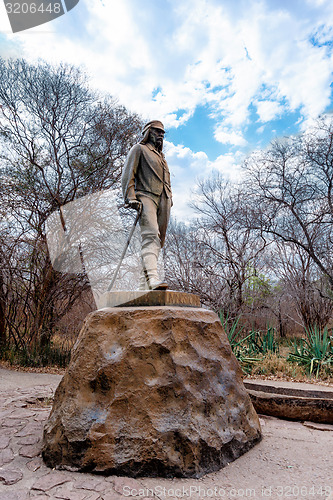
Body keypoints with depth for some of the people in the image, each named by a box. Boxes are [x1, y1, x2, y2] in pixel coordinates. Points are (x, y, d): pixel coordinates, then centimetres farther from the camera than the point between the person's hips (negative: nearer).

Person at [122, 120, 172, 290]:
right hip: (146, 196, -6)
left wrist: (169, 198, 18)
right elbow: (128, 174, 1)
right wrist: (130, 197, -13)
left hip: (163, 200, 7)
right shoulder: (139, 149, 13)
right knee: (151, 236, -25)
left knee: (158, 240, -3)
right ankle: (152, 277, -37)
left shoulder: (161, 156, 35)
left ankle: (143, 283, -3)